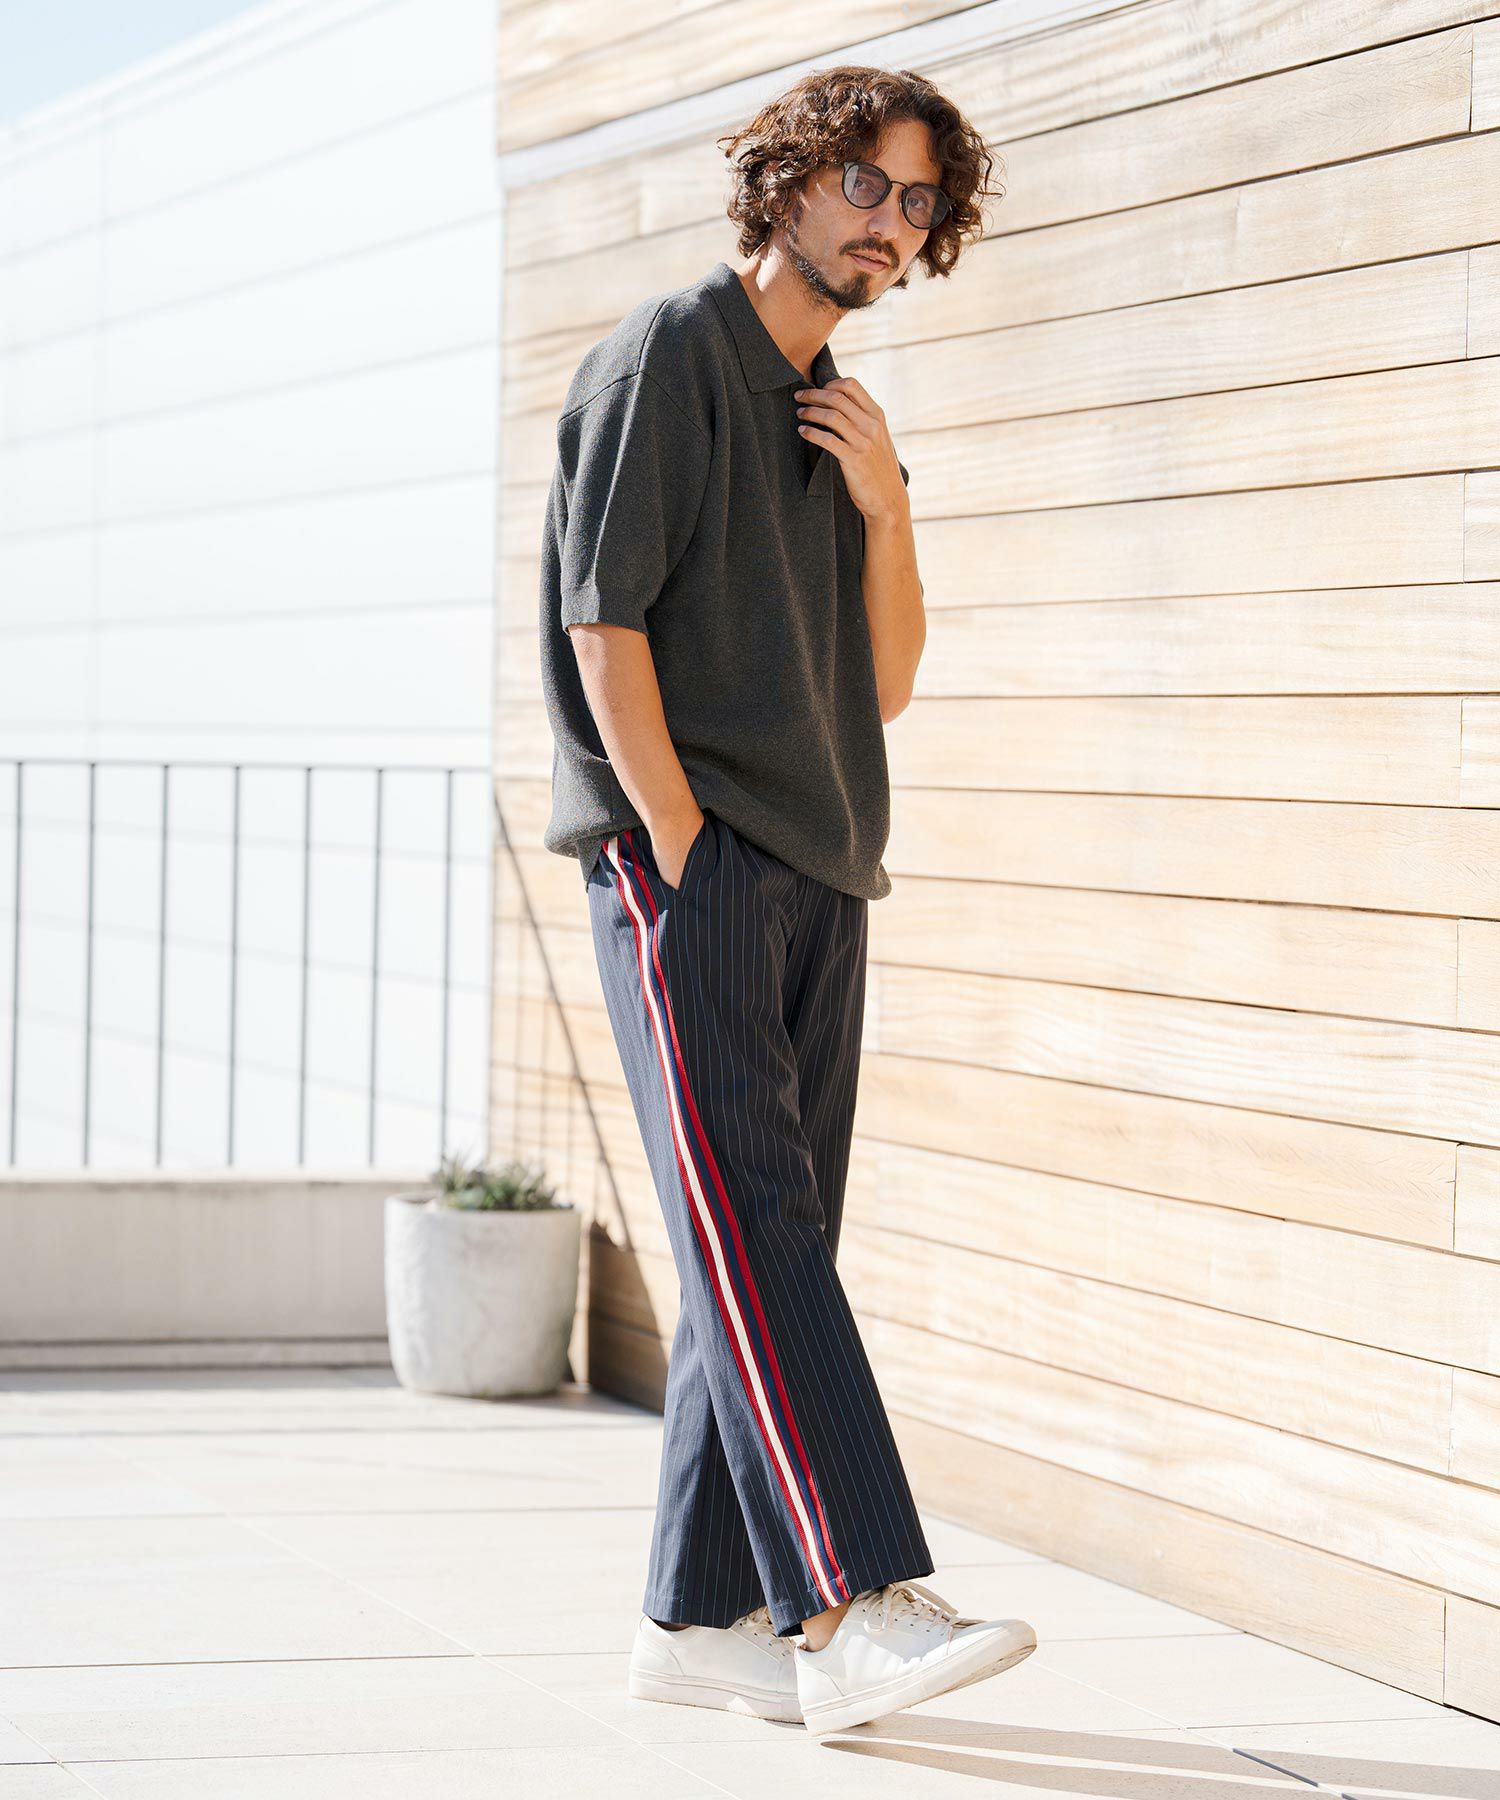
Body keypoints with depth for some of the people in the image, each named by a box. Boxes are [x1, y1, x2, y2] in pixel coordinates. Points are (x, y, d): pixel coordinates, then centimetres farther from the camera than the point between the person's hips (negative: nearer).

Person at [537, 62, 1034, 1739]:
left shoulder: (844, 418, 20)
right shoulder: (666, 358, -2)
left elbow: (885, 679, 17)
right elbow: (602, 624, -9)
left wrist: (883, 509, 1)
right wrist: (683, 850, -13)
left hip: (818, 878, 8)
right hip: (686, 862, -8)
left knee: (767, 1251, 5)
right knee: (756, 1225, -15)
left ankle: (697, 1617, 9)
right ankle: (854, 1607, -23)